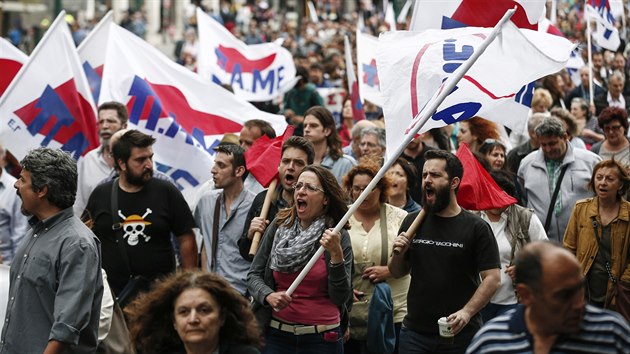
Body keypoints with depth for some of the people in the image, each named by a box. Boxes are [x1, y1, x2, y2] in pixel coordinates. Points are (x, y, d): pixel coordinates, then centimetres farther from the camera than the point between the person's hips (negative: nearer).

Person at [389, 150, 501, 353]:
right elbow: (397, 273, 15)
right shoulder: (412, 222, 7)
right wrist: (398, 254, -6)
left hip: (460, 334, -3)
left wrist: (467, 312, -19)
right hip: (415, 331, 3)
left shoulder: (476, 228, -4)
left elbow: (492, 278, -8)